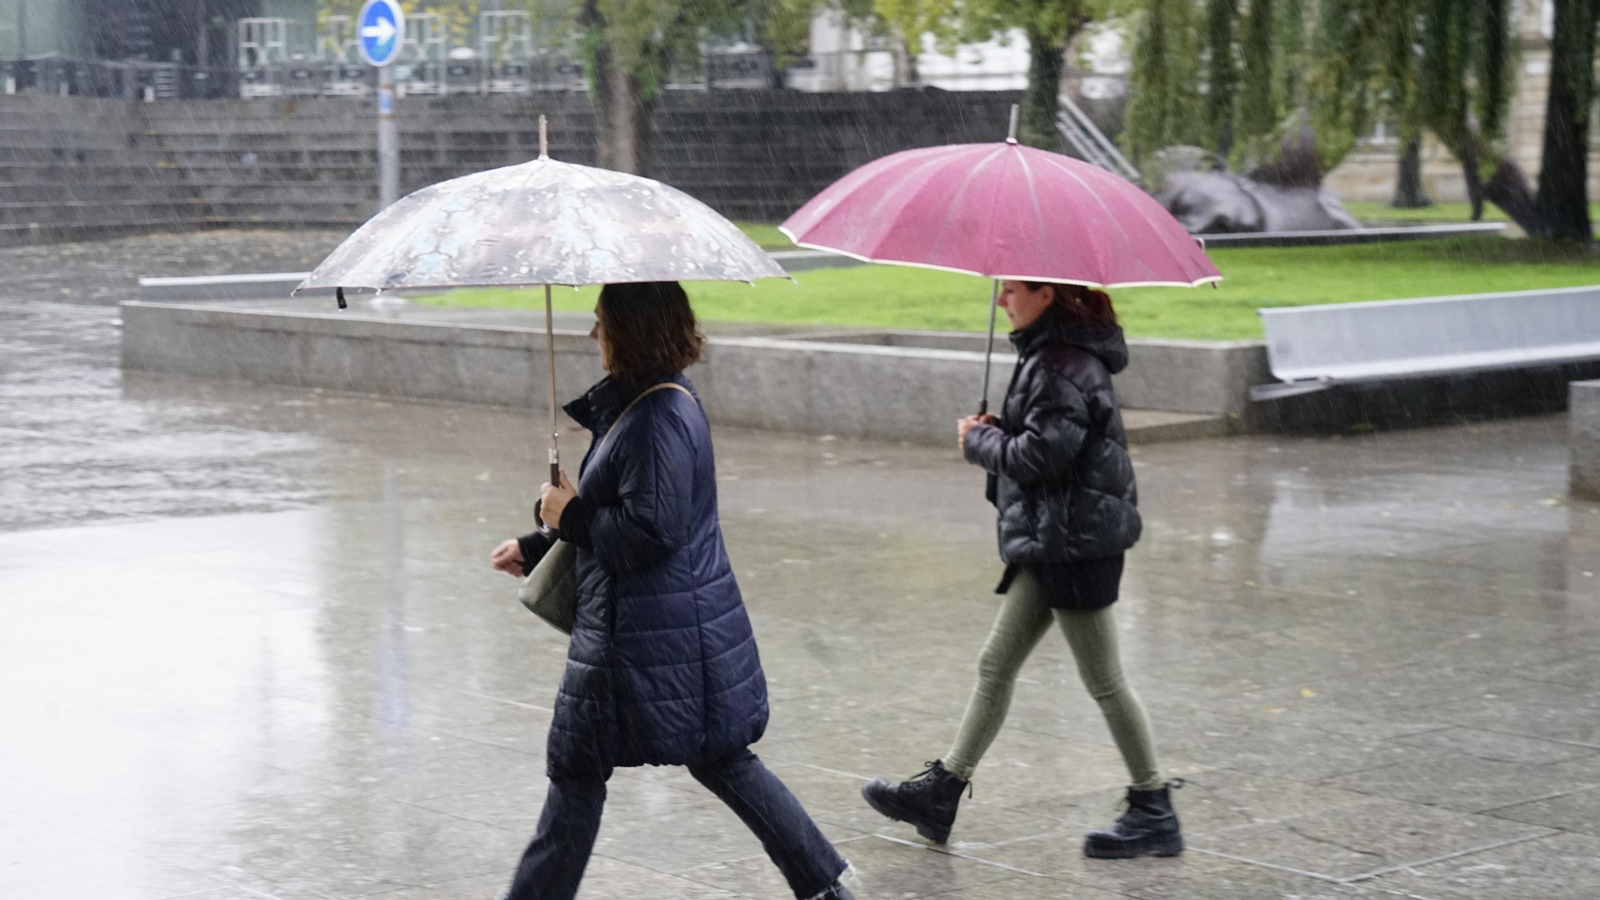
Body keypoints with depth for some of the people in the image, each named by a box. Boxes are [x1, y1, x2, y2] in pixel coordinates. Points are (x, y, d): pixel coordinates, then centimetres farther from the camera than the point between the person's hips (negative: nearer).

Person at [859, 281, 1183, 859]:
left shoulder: (1063, 366, -19)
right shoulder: (1052, 353, 12)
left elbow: (1039, 455, -24)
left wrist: (979, 441, -8)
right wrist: (996, 435, 3)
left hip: (1076, 544, -11)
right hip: (1050, 543, 11)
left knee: (1103, 680, -1)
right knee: (996, 665, 13)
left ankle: (1155, 813, 10)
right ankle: (940, 794, 19)